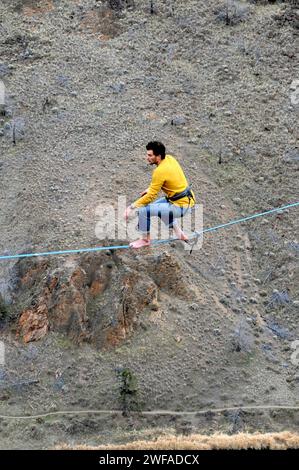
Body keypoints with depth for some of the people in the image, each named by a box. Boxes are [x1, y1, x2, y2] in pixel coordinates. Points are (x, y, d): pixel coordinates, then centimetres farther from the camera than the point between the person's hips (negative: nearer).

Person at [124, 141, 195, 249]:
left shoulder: (160, 171, -23)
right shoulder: (169, 158, 2)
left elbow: (150, 196, -21)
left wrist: (131, 207, -16)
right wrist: (150, 188, 11)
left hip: (181, 206, -10)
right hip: (188, 199, 10)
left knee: (143, 210, -12)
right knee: (158, 205, 33)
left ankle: (145, 240, 10)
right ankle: (179, 234, 37)